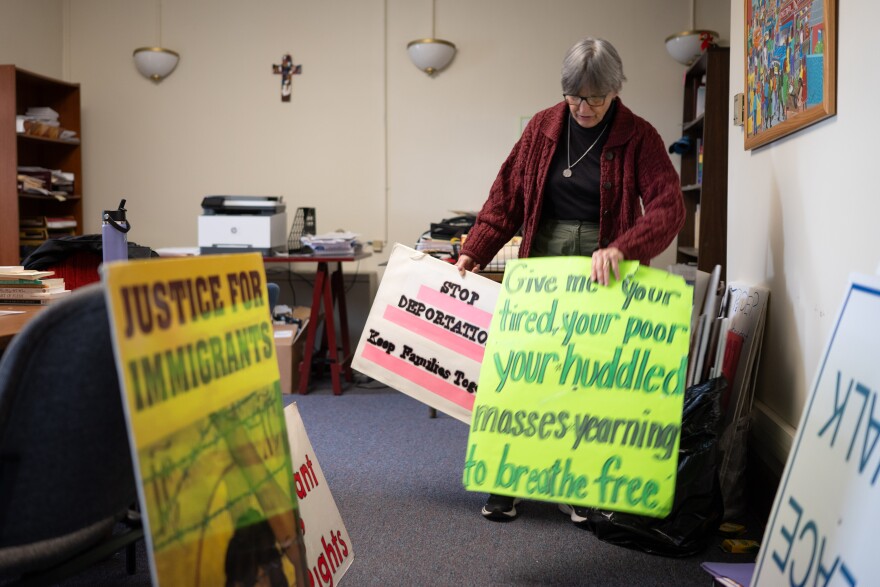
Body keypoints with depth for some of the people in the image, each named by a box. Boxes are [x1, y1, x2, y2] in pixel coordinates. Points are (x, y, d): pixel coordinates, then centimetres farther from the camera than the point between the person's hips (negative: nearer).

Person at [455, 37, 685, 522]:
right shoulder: (542, 128, 4)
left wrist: (620, 249, -31)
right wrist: (473, 253, -4)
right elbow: (507, 198, 6)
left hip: (604, 273, -2)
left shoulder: (638, 137, -4)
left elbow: (669, 208, -15)